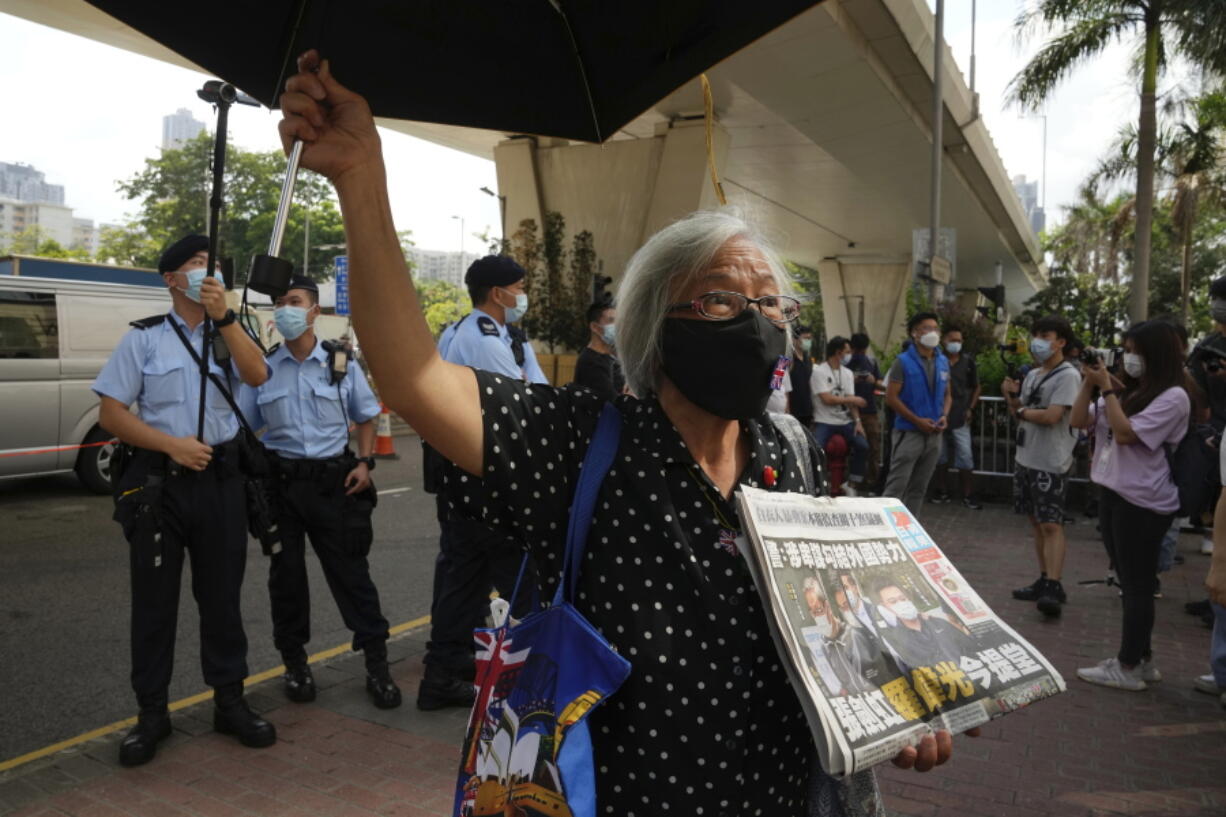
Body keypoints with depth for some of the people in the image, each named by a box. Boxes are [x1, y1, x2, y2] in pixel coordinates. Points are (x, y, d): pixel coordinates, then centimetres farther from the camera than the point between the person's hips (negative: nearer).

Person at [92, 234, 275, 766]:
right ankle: (151, 713, 21)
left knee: (222, 597, 10)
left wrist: (224, 316, -19)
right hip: (158, 480, -2)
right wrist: (172, 444, -13)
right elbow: (110, 413, -2)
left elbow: (257, 376, -12)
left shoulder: (228, 334, 9)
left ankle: (229, 702, 22)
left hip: (220, 479, 2)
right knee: (154, 599, 7)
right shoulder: (144, 338, 2)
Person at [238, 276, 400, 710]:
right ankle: (294, 662, 27)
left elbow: (366, 418, 11)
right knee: (285, 573, 10)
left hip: (333, 480, -1)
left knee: (350, 572, 1)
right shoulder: (263, 367, 3)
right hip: (281, 481, 2)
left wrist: (365, 463, -3)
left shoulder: (341, 362, 2)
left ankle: (377, 664, 11)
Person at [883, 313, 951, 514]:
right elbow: (891, 398, -11)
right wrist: (917, 421, -16)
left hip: (934, 434, 6)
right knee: (896, 486, -8)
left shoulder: (943, 362, 10)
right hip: (909, 433, -6)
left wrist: (944, 415, -2)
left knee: (919, 488, 13)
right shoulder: (903, 362, -7)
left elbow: (947, 395, 18)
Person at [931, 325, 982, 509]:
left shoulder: (968, 361, 1)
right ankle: (942, 492, 23)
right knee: (941, 457, 11)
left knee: (965, 457, -1)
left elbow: (976, 387, 12)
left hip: (960, 418, 0)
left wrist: (970, 409, 2)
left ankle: (968, 496, 7)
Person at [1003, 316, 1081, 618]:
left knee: (1051, 525, -10)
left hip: (1050, 463, -8)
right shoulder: (1032, 375, 14)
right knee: (1037, 522, 12)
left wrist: (1022, 411, -4)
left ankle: (1054, 588, -11)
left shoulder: (1067, 375, -11)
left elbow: (1051, 417, -20)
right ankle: (1044, 580, 20)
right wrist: (1011, 397, -1)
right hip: (1026, 457, 8)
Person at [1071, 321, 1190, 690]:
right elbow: (1080, 421, 9)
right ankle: (1141, 658, 27)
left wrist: (1106, 388, -16)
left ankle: (1129, 668, 9)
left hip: (1143, 503, -8)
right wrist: (1089, 383, -2)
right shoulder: (1127, 391, 10)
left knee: (1137, 585, 1)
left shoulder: (1172, 397, -12)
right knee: (1129, 583, 16)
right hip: (1113, 493, 8)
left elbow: (1125, 433, -21)